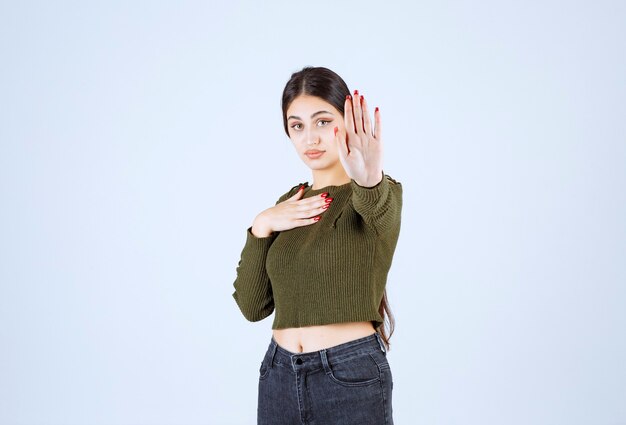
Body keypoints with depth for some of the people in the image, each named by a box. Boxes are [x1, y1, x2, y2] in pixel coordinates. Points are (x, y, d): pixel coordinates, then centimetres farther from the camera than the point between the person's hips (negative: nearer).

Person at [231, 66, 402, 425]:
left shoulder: (381, 193, -8)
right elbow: (252, 305, 3)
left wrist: (369, 178, -54)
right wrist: (261, 227, -10)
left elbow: (379, 210, -34)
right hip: (280, 377, 5)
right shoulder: (290, 203, 7)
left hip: (350, 378, -5)